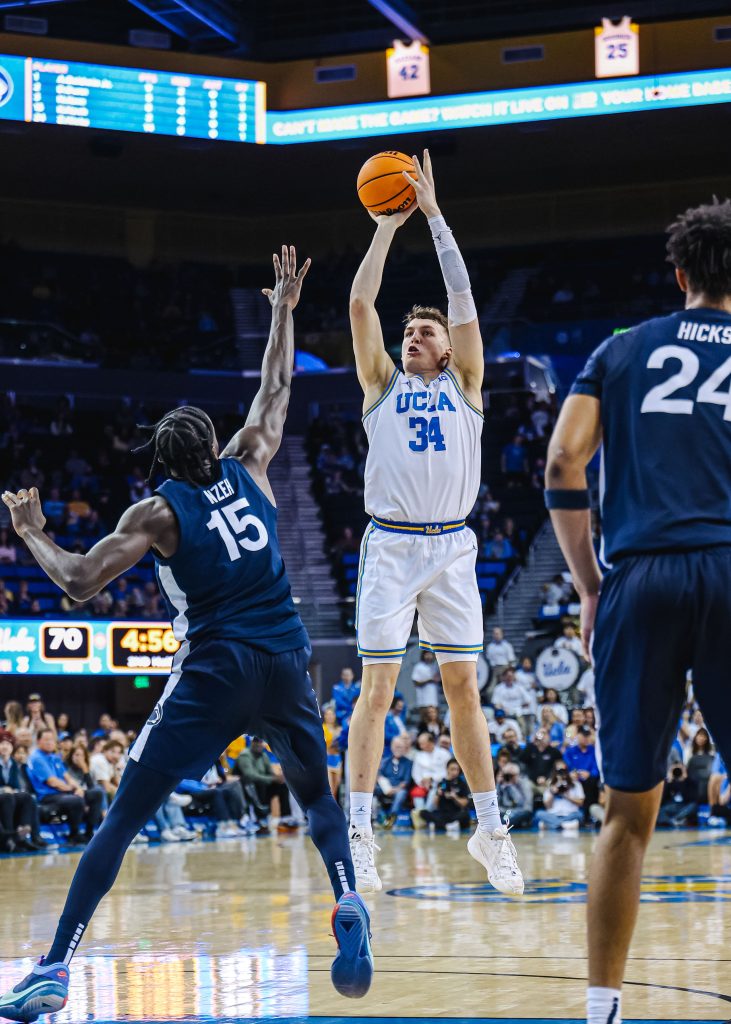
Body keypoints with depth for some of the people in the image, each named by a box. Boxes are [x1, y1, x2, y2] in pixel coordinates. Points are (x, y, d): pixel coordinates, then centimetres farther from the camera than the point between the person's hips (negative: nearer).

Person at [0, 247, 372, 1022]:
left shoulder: (157, 511, 2)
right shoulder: (247, 467, 11)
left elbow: (79, 582, -7)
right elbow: (275, 390, 26)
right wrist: (284, 308, 36)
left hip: (212, 672, -3)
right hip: (284, 664, 3)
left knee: (122, 820, 1)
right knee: (318, 800, 24)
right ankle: (348, 906, -5)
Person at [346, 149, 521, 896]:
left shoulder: (464, 385, 13)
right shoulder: (382, 385, 12)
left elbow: (464, 299, 4)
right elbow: (360, 305, 3)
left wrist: (435, 215, 3)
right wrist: (387, 227, 5)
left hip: (451, 546, 1)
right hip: (390, 546, -1)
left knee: (463, 686, 3)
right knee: (377, 686, -4)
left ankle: (490, 831, 10)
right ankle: (358, 833, -2)